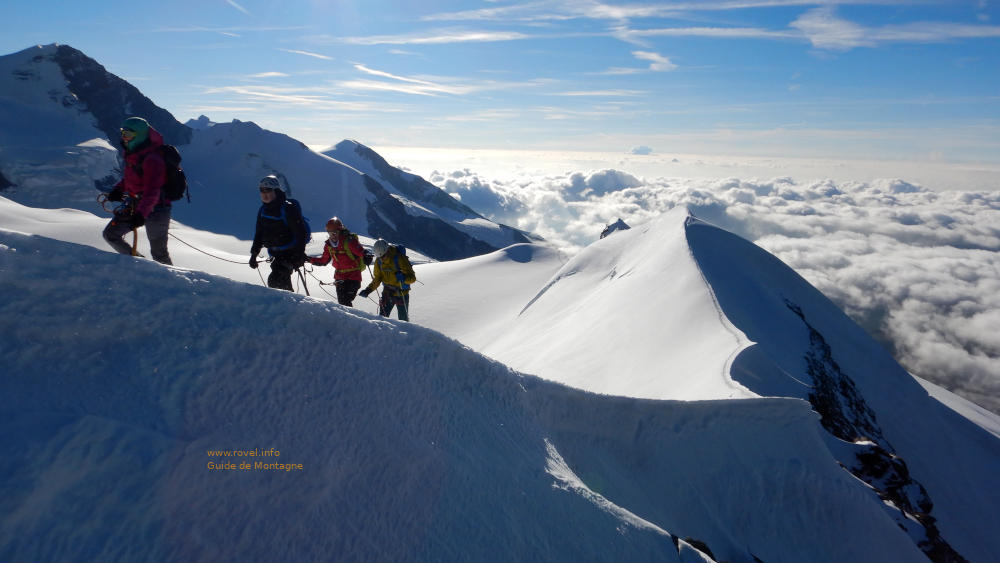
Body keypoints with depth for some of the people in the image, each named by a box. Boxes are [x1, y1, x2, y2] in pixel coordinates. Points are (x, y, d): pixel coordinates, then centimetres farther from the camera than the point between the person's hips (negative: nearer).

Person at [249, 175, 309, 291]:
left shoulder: (288, 208, -17)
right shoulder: (263, 210, 6)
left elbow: (301, 233, -18)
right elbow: (259, 233, 16)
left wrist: (299, 256, -22)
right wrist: (254, 254, 12)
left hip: (290, 253, -8)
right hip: (275, 254, 8)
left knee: (274, 281, -19)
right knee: (283, 282, 15)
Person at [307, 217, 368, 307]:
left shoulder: (349, 240, -16)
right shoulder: (328, 244, 4)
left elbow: (362, 252, -21)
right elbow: (323, 261, 15)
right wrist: (309, 259, 8)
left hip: (353, 276, -6)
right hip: (339, 276, 6)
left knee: (346, 302, -16)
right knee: (341, 302, 6)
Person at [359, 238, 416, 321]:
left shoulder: (400, 258, -20)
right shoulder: (379, 261, -4)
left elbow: (412, 278, -21)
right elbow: (377, 279, 8)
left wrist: (403, 278, -41)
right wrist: (368, 290, -5)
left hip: (401, 293, -4)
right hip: (387, 292, 4)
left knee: (403, 320, 5)